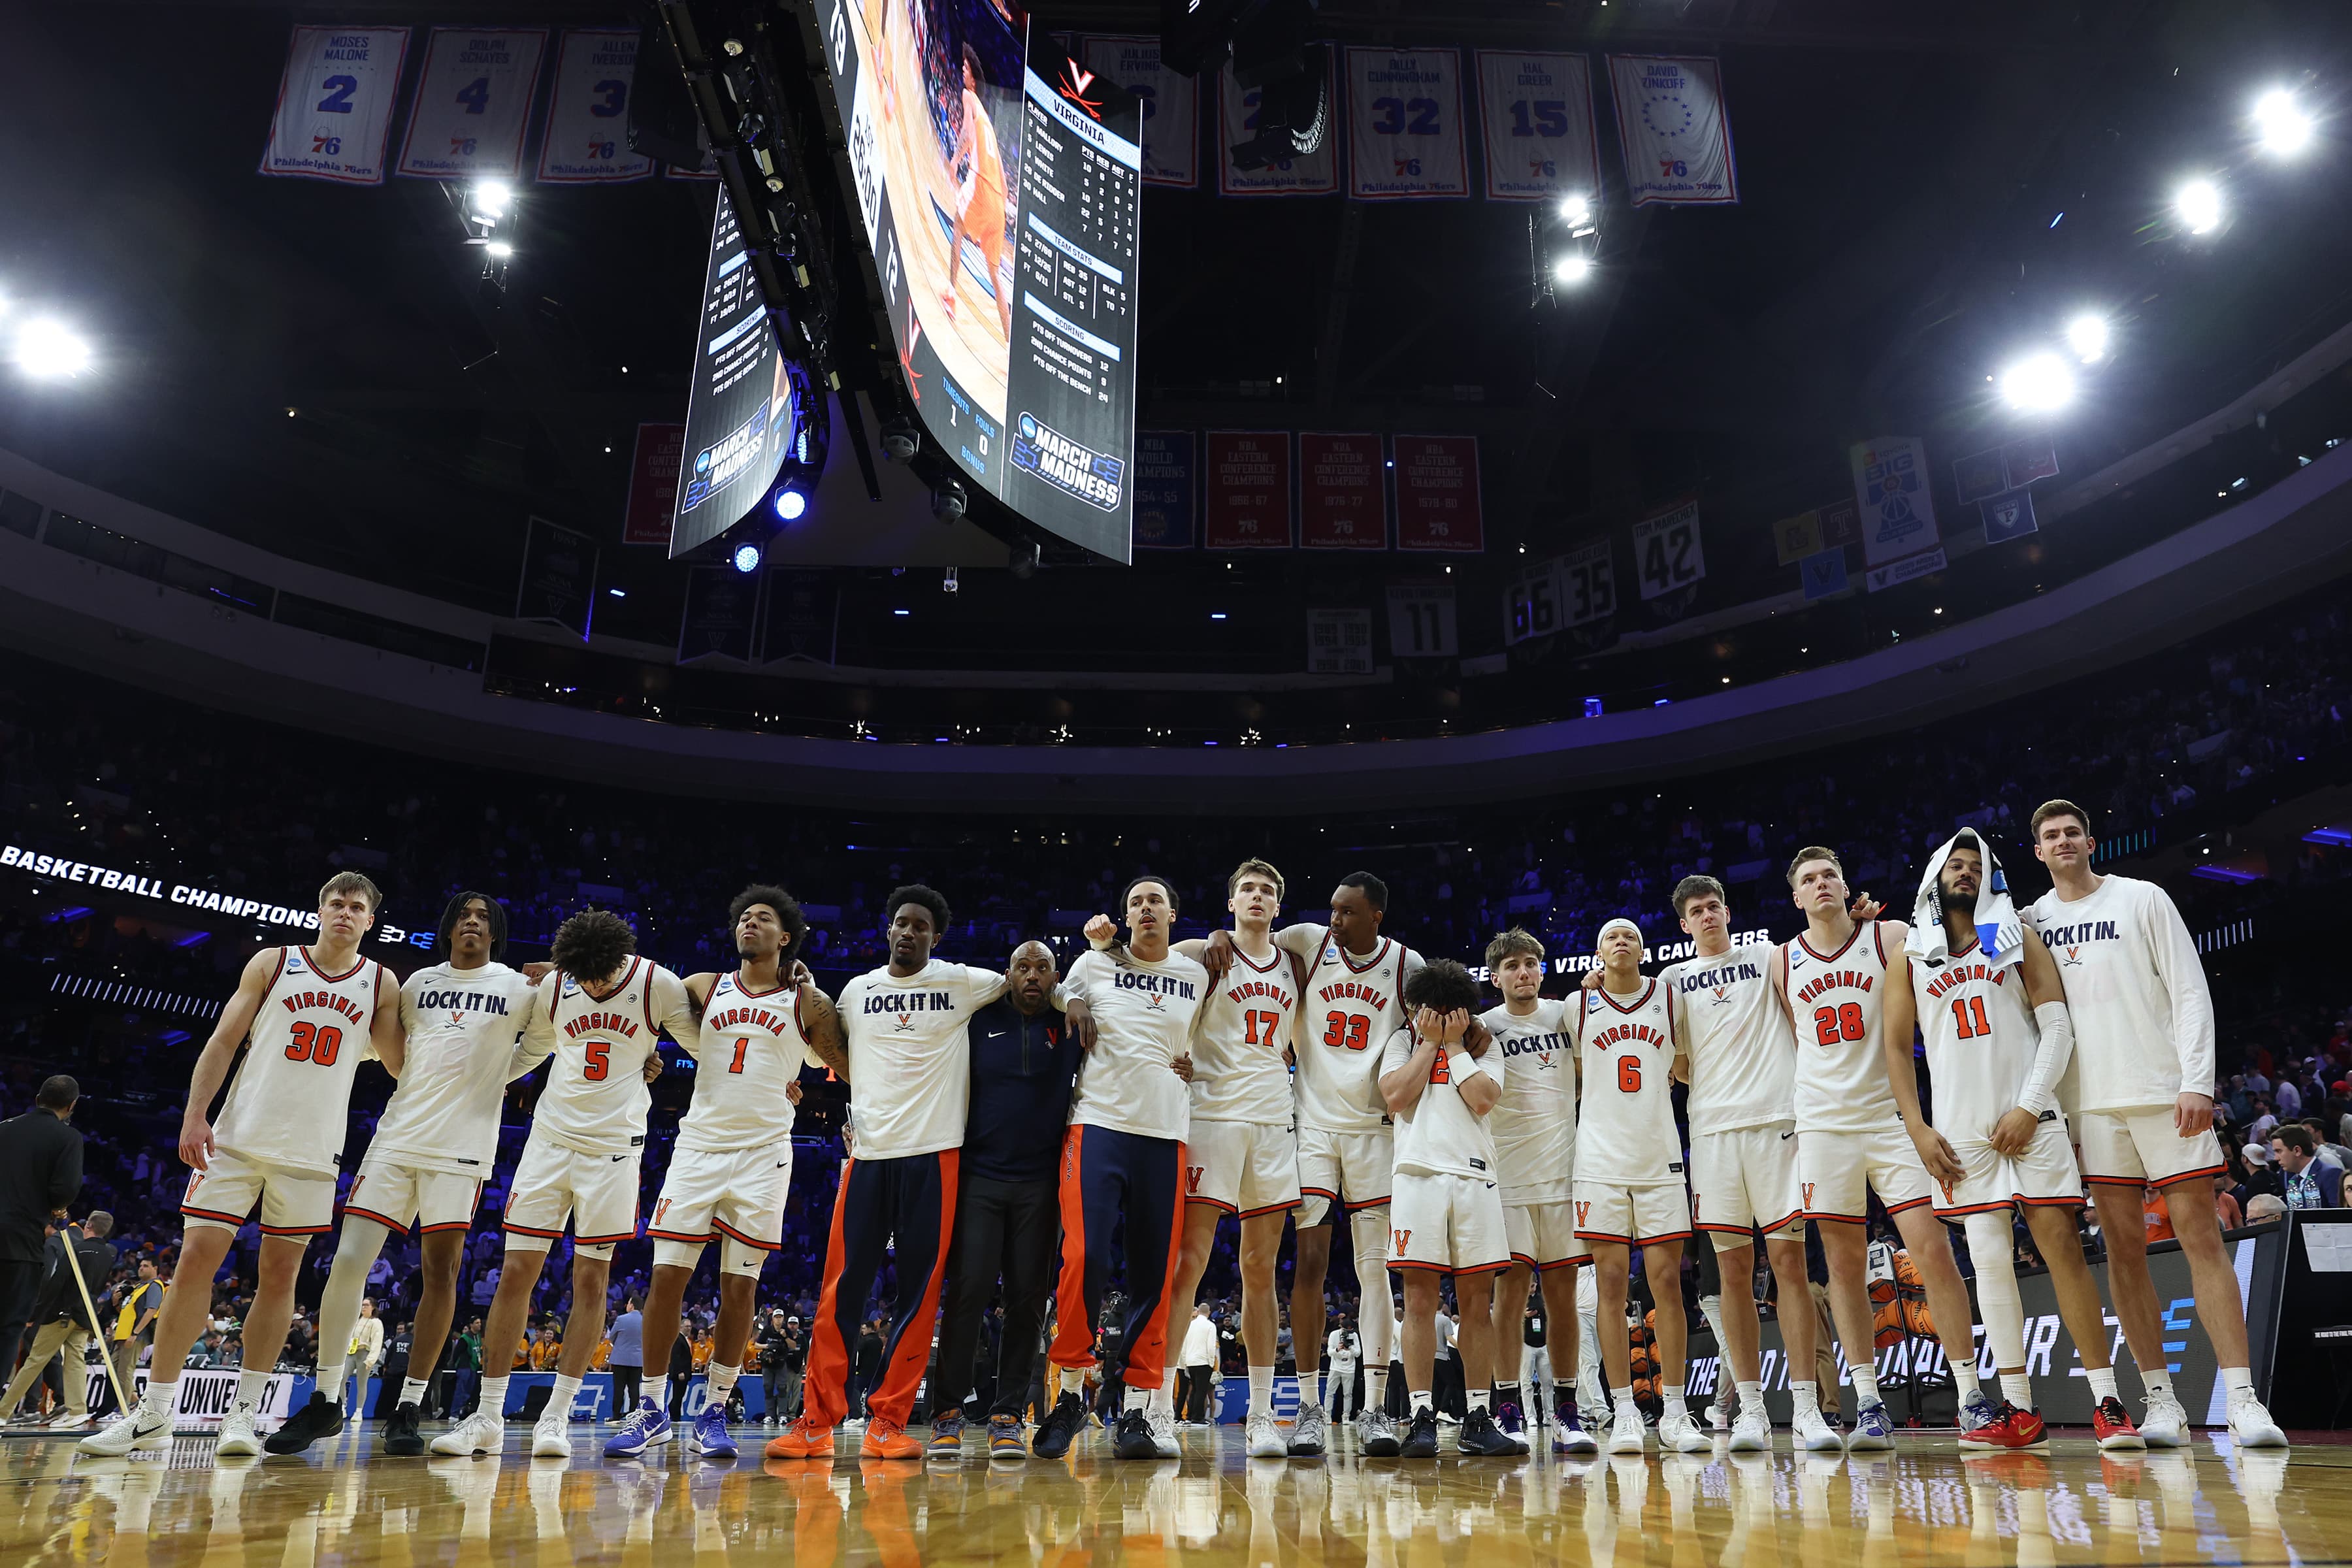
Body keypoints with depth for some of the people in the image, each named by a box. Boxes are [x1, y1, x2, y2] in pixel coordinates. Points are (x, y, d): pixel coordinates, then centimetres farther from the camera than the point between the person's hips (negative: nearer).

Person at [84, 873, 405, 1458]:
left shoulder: (381, 984, 6)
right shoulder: (272, 963, 5)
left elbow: (402, 1065, 5)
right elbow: (224, 1041, 3)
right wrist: (194, 1115, -6)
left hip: (312, 1151, 0)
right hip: (240, 1138, 0)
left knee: (280, 1274, 3)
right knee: (197, 1259, -3)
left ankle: (243, 1412, 11)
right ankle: (153, 1414, 7)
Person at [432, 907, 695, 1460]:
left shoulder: (659, 985, -10)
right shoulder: (554, 987, -1)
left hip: (614, 1145, -3)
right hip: (550, 1138, 3)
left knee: (591, 1278, 0)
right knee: (517, 1271, 0)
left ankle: (556, 1415, 9)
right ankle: (488, 1417, 9)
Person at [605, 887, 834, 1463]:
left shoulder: (808, 1004, 3)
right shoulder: (704, 988, 9)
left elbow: (855, 1070, 5)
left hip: (762, 1154, -2)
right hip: (699, 1145, 2)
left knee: (739, 1286, 0)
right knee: (667, 1275, -1)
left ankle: (714, 1412, 13)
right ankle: (652, 1408, 12)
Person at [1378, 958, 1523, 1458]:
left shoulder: (1485, 1048, 16)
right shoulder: (1403, 1041, 15)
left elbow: (1482, 1099, -3)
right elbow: (1395, 1096, -3)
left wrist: (1454, 1043, 2)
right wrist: (1430, 1041, 2)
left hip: (1475, 1177, 2)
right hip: (1418, 1173, -1)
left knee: (1477, 1300, 3)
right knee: (1420, 1299, -5)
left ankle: (1477, 1421, 10)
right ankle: (1421, 1418, -1)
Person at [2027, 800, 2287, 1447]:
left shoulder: (2143, 899, 4)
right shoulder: (2030, 921, 10)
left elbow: (2190, 992, -1)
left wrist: (2197, 1083, -11)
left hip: (2165, 1093, -2)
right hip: (2091, 1103, 2)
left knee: (2200, 1234, -4)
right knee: (2123, 1245, 2)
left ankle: (2243, 1400, -2)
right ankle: (2161, 1402, 8)